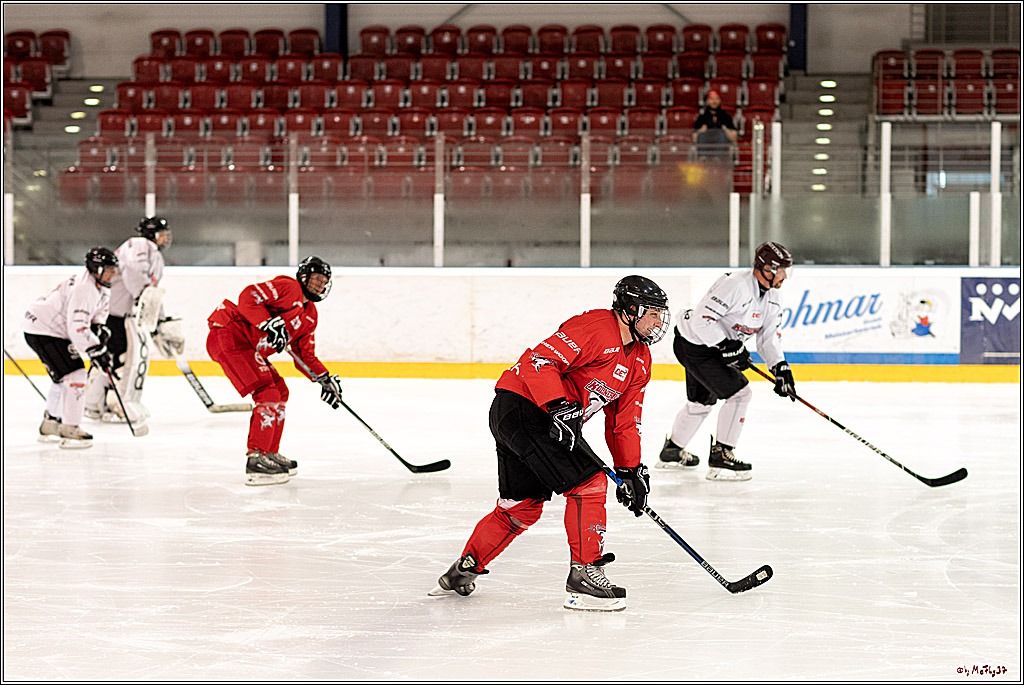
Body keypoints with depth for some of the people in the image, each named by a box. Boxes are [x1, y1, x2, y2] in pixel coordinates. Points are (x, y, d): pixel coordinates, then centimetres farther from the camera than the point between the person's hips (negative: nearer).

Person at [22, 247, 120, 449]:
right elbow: (77, 329, -31)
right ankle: (69, 431, -13)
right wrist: (97, 351, -26)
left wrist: (100, 328, -1)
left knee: (64, 379, 22)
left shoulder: (100, 286, 5)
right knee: (74, 374, -16)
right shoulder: (83, 288, -27)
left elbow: (99, 311, 20)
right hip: (42, 331, -11)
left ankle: (49, 427, 36)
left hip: (56, 330, 11)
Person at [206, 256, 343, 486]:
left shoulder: (310, 316, 18)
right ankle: (255, 462, -18)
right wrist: (269, 324, -29)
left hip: (250, 348, 11)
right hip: (229, 336, -11)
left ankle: (269, 454, 25)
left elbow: (305, 355, 20)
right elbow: (248, 296, -20)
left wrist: (325, 379, 7)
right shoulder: (288, 287, -10)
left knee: (280, 392, 16)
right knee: (268, 396, -17)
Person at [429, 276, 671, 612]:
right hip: (521, 406, -10)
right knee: (589, 483, -14)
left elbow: (624, 420, 18)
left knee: (523, 508, 16)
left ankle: (463, 571, 29)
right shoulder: (596, 328, -17)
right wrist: (559, 407, -32)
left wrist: (631, 470, 12)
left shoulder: (639, 359, 13)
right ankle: (583, 574, -9)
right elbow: (540, 360, -24)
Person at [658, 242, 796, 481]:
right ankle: (720, 458, -8)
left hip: (715, 346, 10)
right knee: (739, 393, -14)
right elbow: (702, 319, -31)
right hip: (694, 343, -10)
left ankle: (672, 451, 43)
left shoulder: (773, 298, 0)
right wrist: (728, 347, -29)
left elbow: (769, 337, 5)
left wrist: (781, 367, -9)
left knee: (701, 402, 24)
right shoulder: (736, 285, -29)